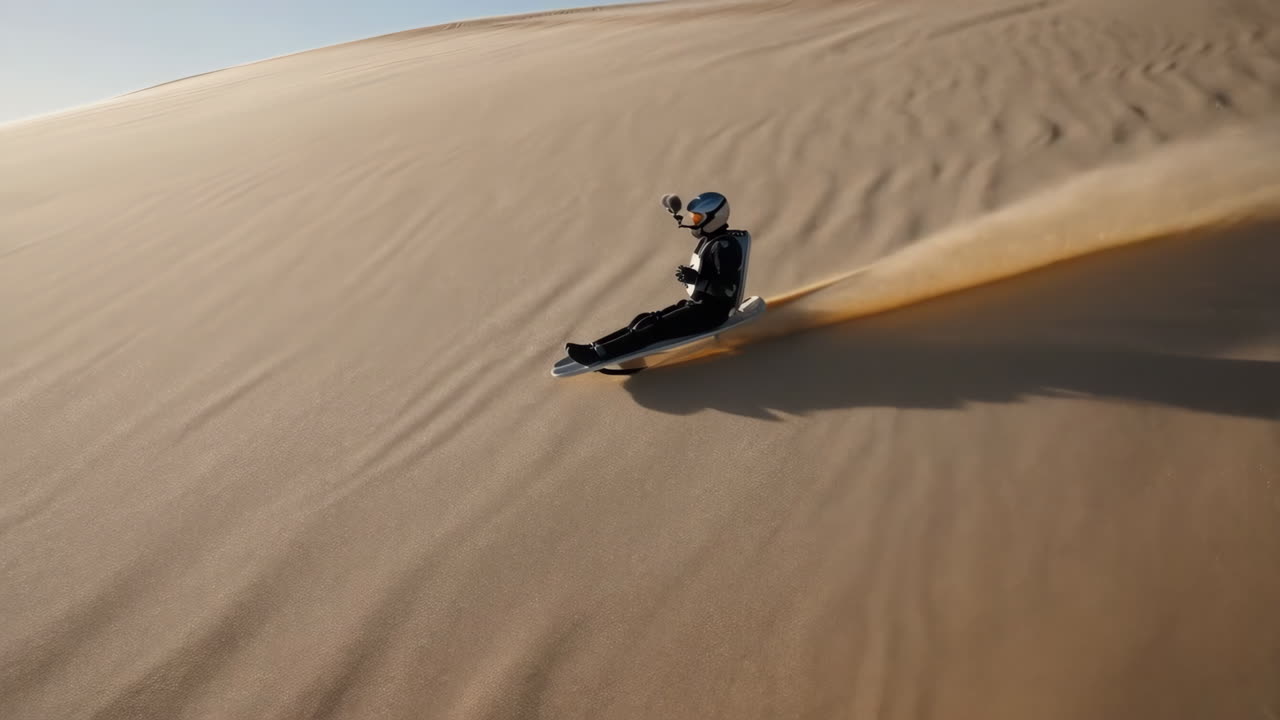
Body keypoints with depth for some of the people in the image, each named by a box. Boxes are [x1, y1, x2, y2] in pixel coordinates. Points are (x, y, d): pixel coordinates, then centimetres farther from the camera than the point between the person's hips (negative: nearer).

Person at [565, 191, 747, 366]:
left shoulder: (724, 246, -19)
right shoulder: (708, 239, 10)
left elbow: (729, 288, -25)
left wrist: (696, 279, -33)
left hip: (710, 312, -9)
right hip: (696, 305, 9)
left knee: (657, 328, -20)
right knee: (645, 320, -4)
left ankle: (598, 354, -27)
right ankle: (596, 347, -11)